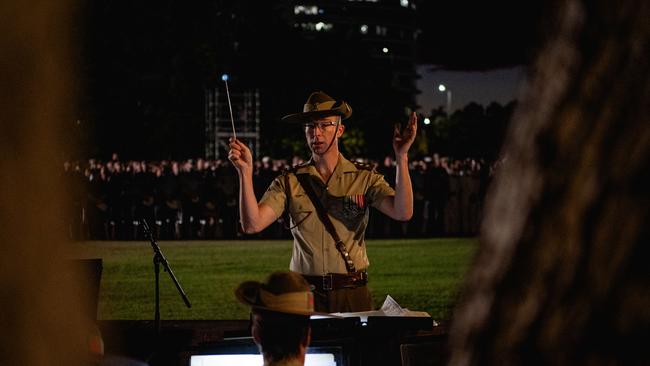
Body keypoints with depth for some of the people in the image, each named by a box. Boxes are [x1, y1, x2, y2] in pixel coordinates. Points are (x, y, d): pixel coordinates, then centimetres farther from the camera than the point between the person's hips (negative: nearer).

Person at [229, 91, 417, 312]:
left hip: (352, 294, 0)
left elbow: (403, 213, -14)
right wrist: (245, 172, -19)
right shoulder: (289, 182, 3)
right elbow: (252, 224, -9)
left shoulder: (364, 178, 2)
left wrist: (401, 157, -24)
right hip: (305, 294, 0)